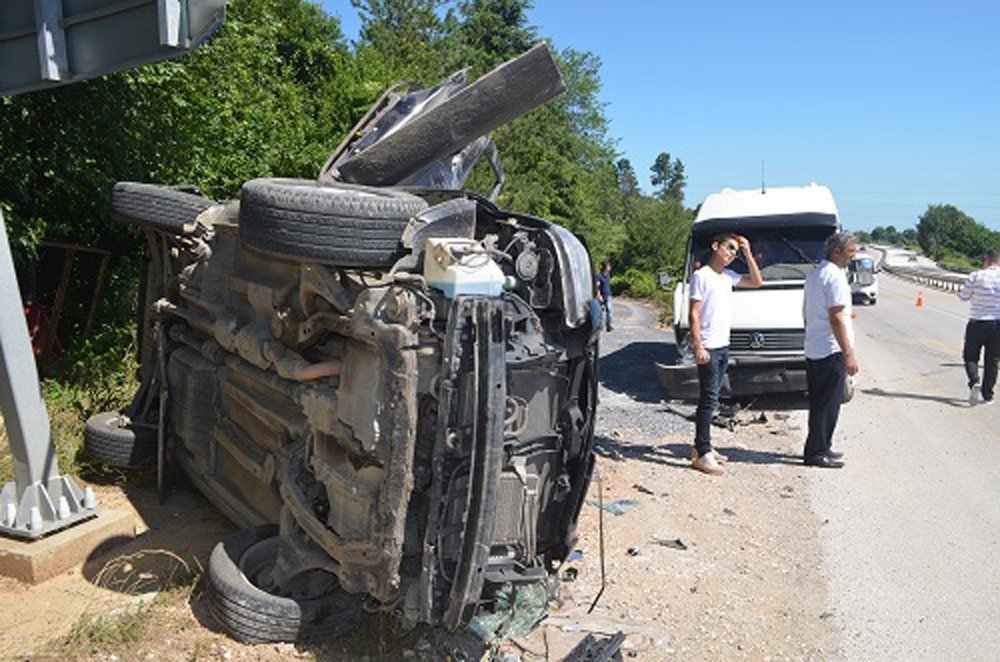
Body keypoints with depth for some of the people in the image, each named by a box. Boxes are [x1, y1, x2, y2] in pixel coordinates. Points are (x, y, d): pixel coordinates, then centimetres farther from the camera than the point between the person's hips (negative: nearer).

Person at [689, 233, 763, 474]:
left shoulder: (728, 276, 14)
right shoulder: (701, 276, -9)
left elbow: (756, 282, 24)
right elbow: (694, 314, -13)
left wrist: (748, 253, 13)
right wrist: (698, 347, -20)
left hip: (723, 346, 8)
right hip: (709, 348, -8)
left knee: (711, 399, 12)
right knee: (709, 400, -8)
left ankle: (703, 447, 20)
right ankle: (702, 454, -4)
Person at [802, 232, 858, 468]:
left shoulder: (813, 274, 14)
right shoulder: (835, 276, -15)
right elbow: (836, 318, -20)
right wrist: (849, 353, -19)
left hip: (812, 349, 10)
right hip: (831, 351, -10)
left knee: (818, 402, 16)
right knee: (828, 404, -3)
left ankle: (821, 447, 25)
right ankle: (816, 453, 1)